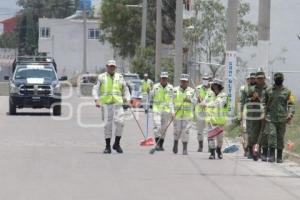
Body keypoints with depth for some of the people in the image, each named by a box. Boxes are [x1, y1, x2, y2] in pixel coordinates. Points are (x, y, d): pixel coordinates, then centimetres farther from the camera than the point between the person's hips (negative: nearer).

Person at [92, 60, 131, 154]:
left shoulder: (120, 77, 15)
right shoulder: (101, 77, 9)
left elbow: (125, 90, 19)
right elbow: (95, 89, 4)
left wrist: (127, 99, 3)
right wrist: (97, 100, -12)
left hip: (117, 103, 1)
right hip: (106, 103, -1)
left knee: (120, 122, -13)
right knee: (107, 124, -3)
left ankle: (116, 144, 2)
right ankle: (108, 147, 5)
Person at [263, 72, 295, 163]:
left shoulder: (287, 91, 5)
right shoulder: (269, 91, 7)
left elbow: (291, 104, -1)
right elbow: (265, 104, 14)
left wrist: (290, 114, -16)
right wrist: (263, 115, 10)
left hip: (282, 118, 0)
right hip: (270, 118, 0)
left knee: (280, 137, 3)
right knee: (271, 135, -12)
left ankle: (279, 156, 10)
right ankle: (271, 155, -12)